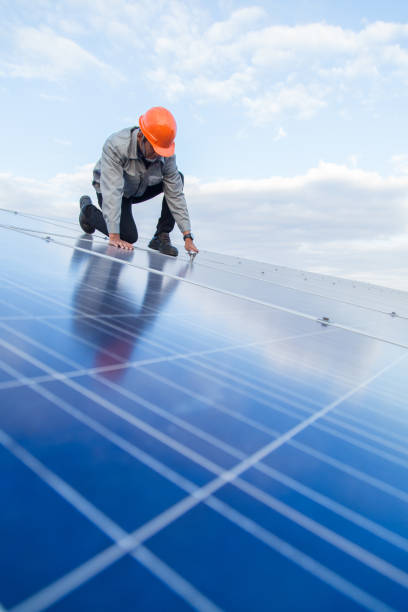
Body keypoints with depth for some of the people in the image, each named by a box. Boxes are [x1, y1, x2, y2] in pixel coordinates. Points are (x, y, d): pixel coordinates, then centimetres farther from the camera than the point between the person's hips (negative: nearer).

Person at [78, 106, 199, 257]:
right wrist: (114, 236, -45)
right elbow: (111, 191, -41)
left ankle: (161, 237, -13)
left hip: (140, 190, 4)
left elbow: (176, 195, -20)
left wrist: (187, 236, -25)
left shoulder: (167, 155, -23)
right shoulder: (116, 146, -36)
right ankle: (88, 209, 8)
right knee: (129, 237, -20)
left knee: (178, 178, -18)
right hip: (113, 189, -4)